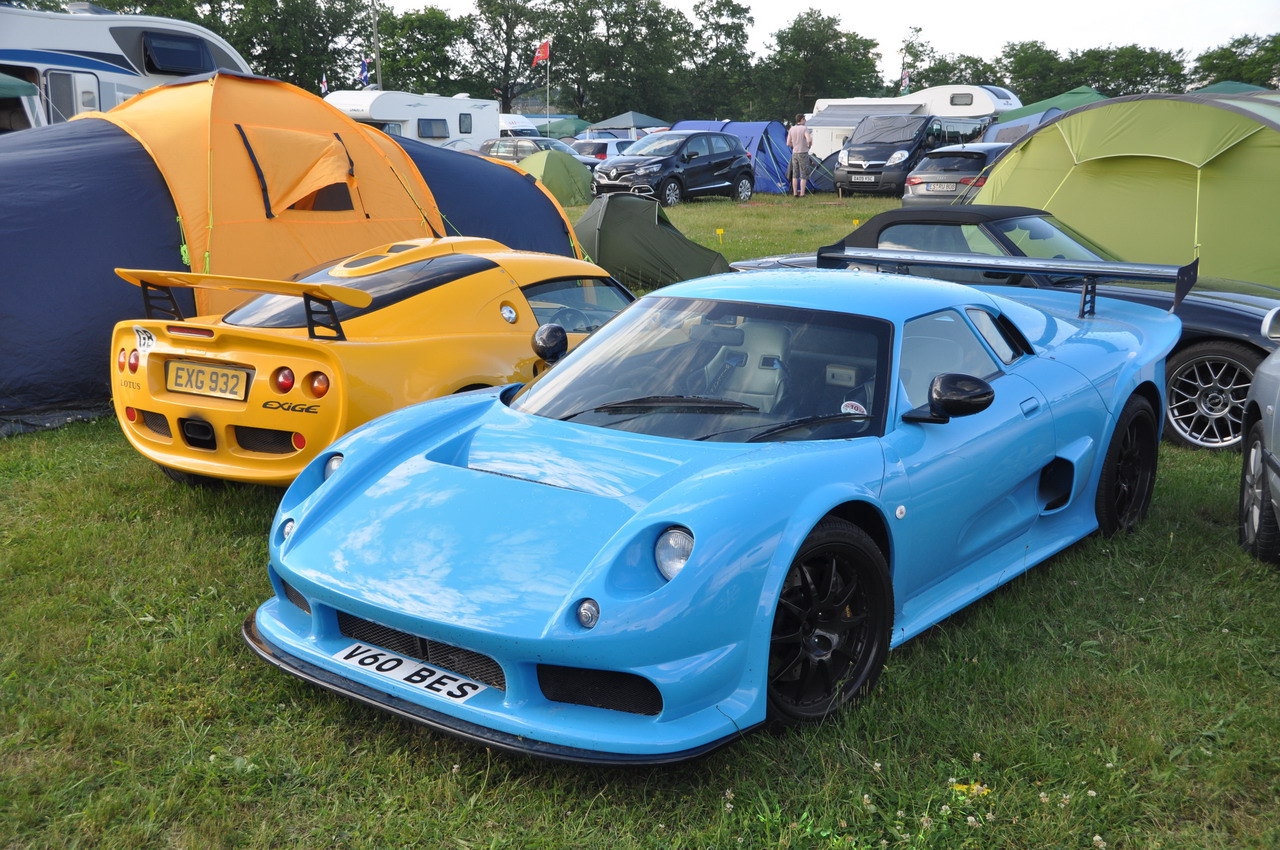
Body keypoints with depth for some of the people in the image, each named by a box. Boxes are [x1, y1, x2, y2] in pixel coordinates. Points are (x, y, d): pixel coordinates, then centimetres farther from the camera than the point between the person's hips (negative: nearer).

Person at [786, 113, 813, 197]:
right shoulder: (804, 128, -10)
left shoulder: (791, 129, 6)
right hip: (803, 153, -5)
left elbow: (788, 143, 5)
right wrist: (809, 146, -3)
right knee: (803, 174, -1)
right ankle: (802, 193, -4)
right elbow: (809, 140, -23)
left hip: (794, 153, 5)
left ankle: (795, 193, 10)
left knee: (795, 174, 10)